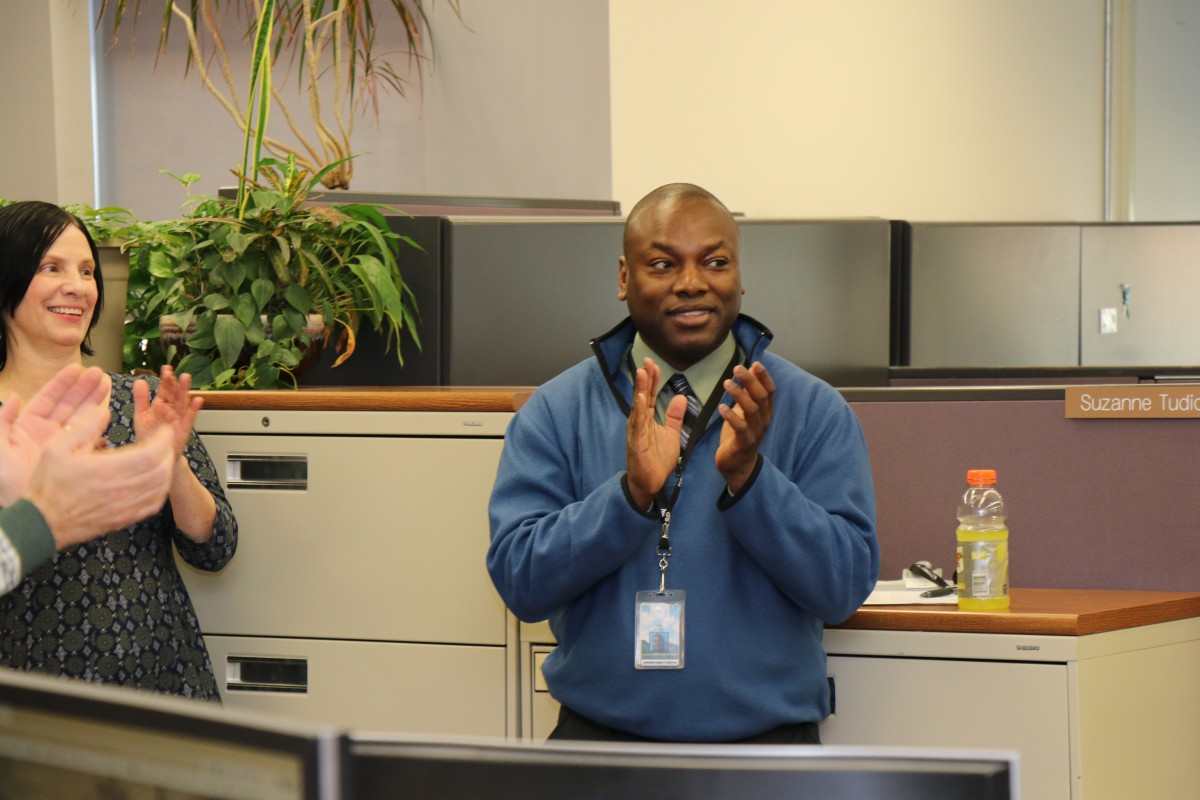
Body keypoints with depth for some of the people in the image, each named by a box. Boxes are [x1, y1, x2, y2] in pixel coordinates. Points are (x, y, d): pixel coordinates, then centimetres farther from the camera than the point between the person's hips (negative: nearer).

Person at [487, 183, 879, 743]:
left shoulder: (813, 410, 5)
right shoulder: (555, 412, 6)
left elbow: (846, 588, -3)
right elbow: (519, 581, -3)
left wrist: (747, 477, -15)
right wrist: (632, 493, -16)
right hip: (601, 736, -1)